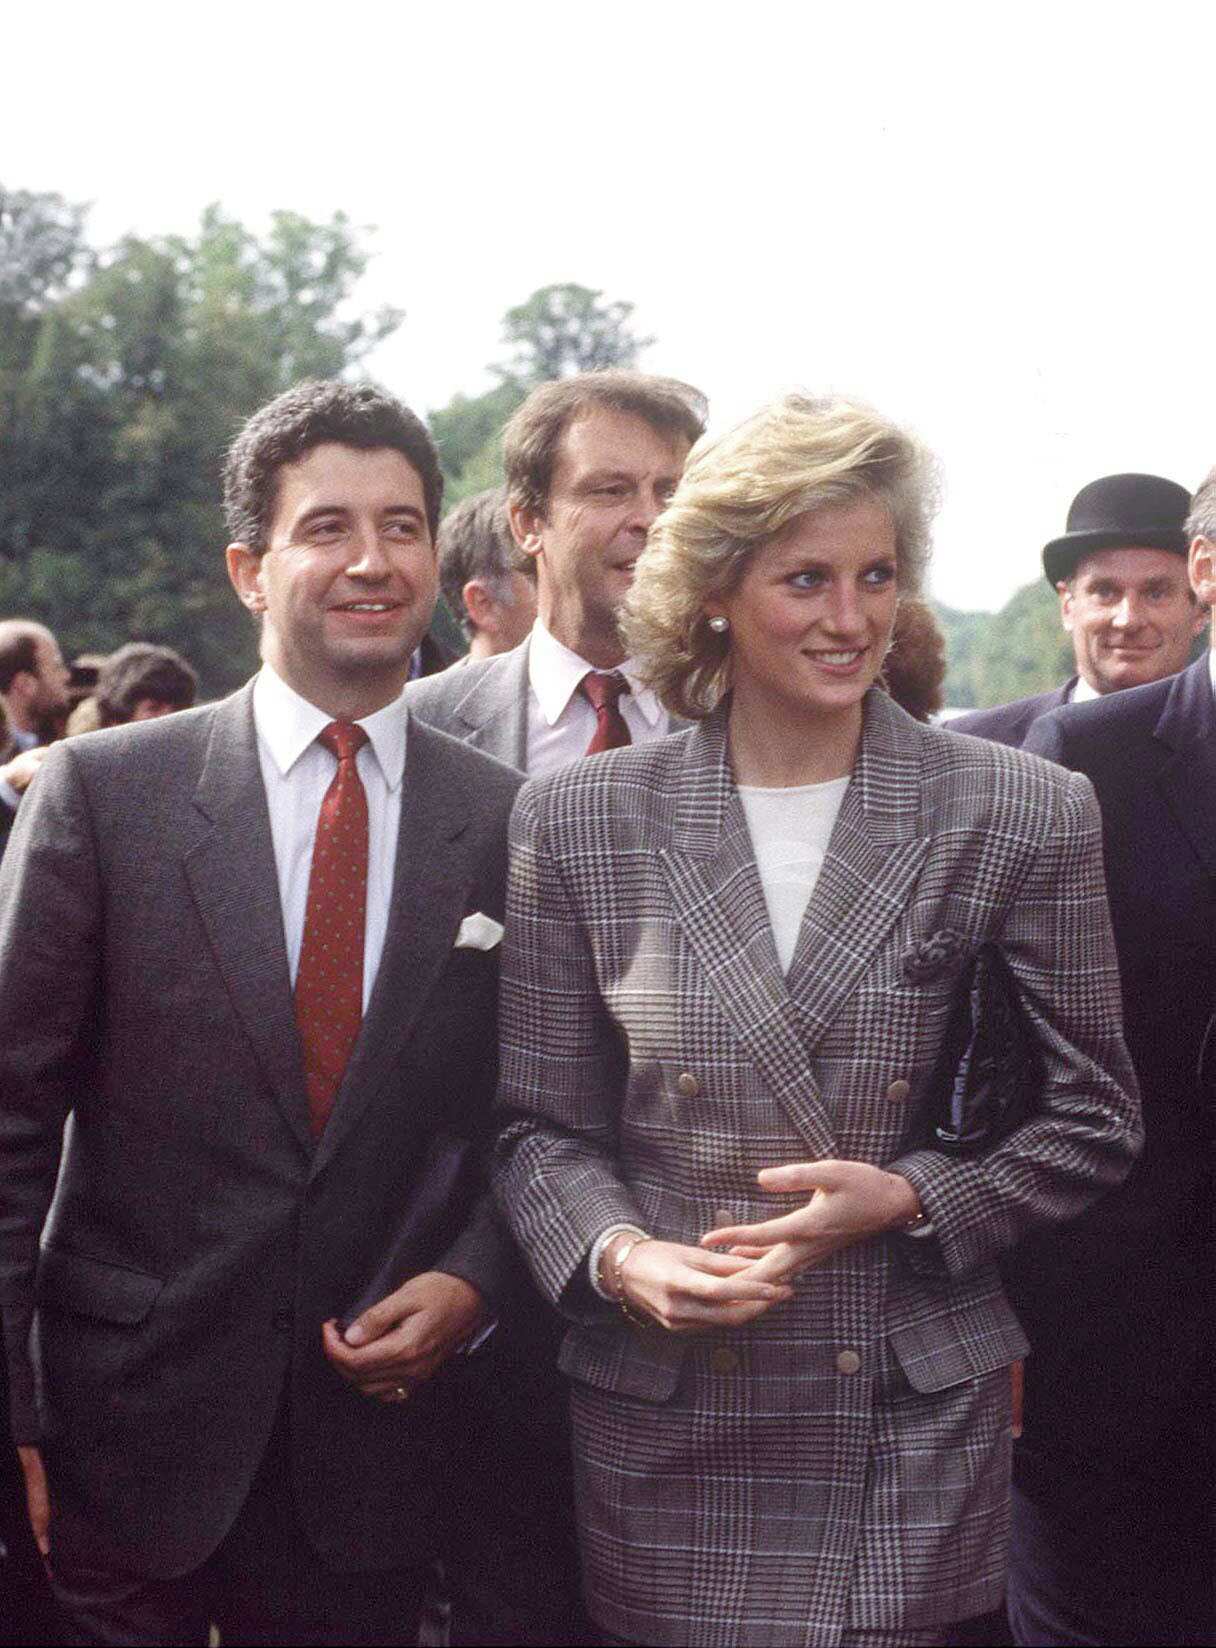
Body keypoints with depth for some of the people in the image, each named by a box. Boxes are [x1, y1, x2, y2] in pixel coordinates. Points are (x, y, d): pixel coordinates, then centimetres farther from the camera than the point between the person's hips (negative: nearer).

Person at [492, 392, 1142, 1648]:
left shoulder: (1027, 816, -1)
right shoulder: (577, 822, 1)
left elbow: (1092, 1122, 4)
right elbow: (541, 1125, 5)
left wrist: (907, 1197, -11)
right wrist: (617, 1255, -14)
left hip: (916, 1425, 0)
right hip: (659, 1428, 1)